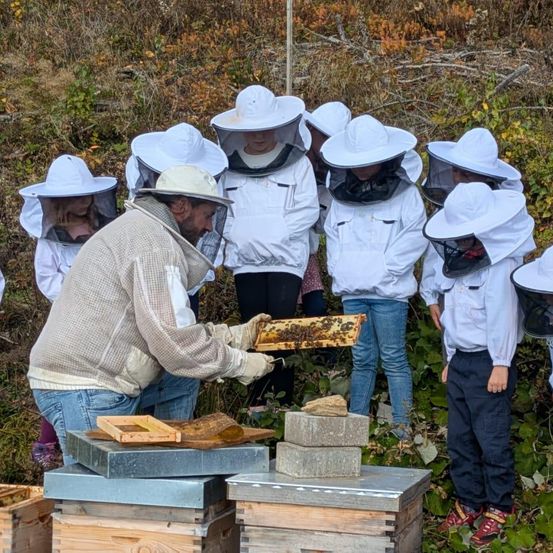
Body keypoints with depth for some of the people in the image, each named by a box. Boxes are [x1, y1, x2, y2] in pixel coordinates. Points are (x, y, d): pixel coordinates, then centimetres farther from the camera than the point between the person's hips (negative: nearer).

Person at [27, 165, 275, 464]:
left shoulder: (139, 227, 19)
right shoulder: (154, 242, -14)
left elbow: (170, 327, 19)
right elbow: (174, 338, -19)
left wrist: (234, 335, 16)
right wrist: (240, 363, -7)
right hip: (86, 392, -10)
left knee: (183, 382, 17)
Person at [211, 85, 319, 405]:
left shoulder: (298, 163, 2)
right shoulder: (230, 166, 8)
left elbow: (308, 210, -3)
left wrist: (270, 236, -12)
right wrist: (239, 236, -12)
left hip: (286, 258, -3)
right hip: (245, 259, 3)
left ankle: (283, 402, -4)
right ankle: (258, 405, 14)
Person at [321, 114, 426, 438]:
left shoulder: (405, 193, -4)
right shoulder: (341, 194, 10)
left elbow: (415, 238, -9)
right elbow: (332, 235, 16)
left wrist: (384, 270, -13)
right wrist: (339, 271, 2)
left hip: (389, 291, -4)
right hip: (352, 291, 5)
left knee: (393, 358, 0)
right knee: (362, 359, 12)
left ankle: (402, 425, 6)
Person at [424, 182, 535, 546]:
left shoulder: (500, 265, -12)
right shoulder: (458, 264, 14)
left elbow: (503, 315, -15)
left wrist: (500, 365, -16)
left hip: (488, 363, -8)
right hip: (460, 361, 8)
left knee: (491, 440, -5)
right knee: (460, 439, 10)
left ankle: (498, 509, 5)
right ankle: (469, 503, 19)